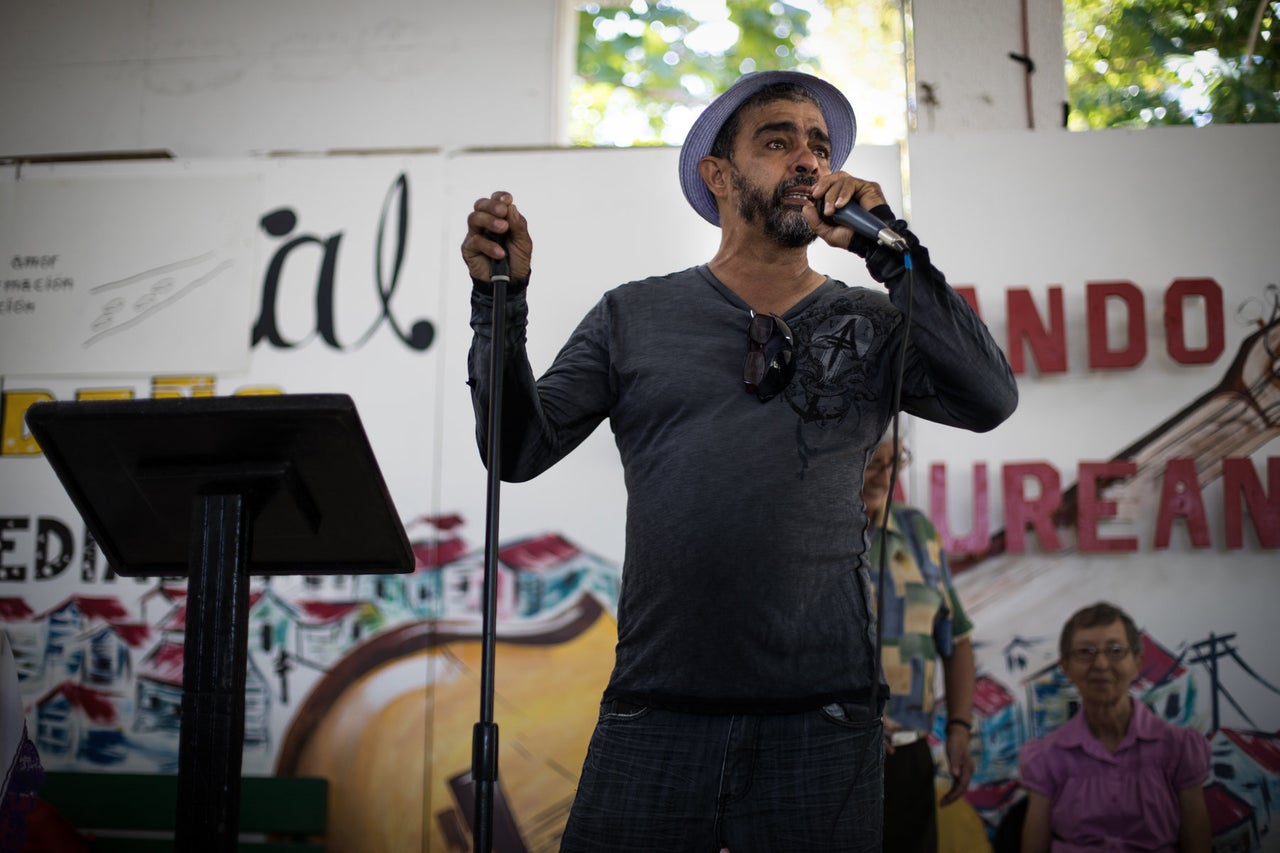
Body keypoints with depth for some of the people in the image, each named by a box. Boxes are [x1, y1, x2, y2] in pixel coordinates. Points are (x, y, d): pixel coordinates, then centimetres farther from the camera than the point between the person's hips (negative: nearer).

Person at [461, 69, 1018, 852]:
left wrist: (887, 248, -6)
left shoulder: (872, 323, 11)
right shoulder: (635, 316, 10)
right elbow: (521, 450, 5)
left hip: (819, 710, 0)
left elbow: (989, 400, -6)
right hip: (656, 707, 0)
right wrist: (503, 302, -7)